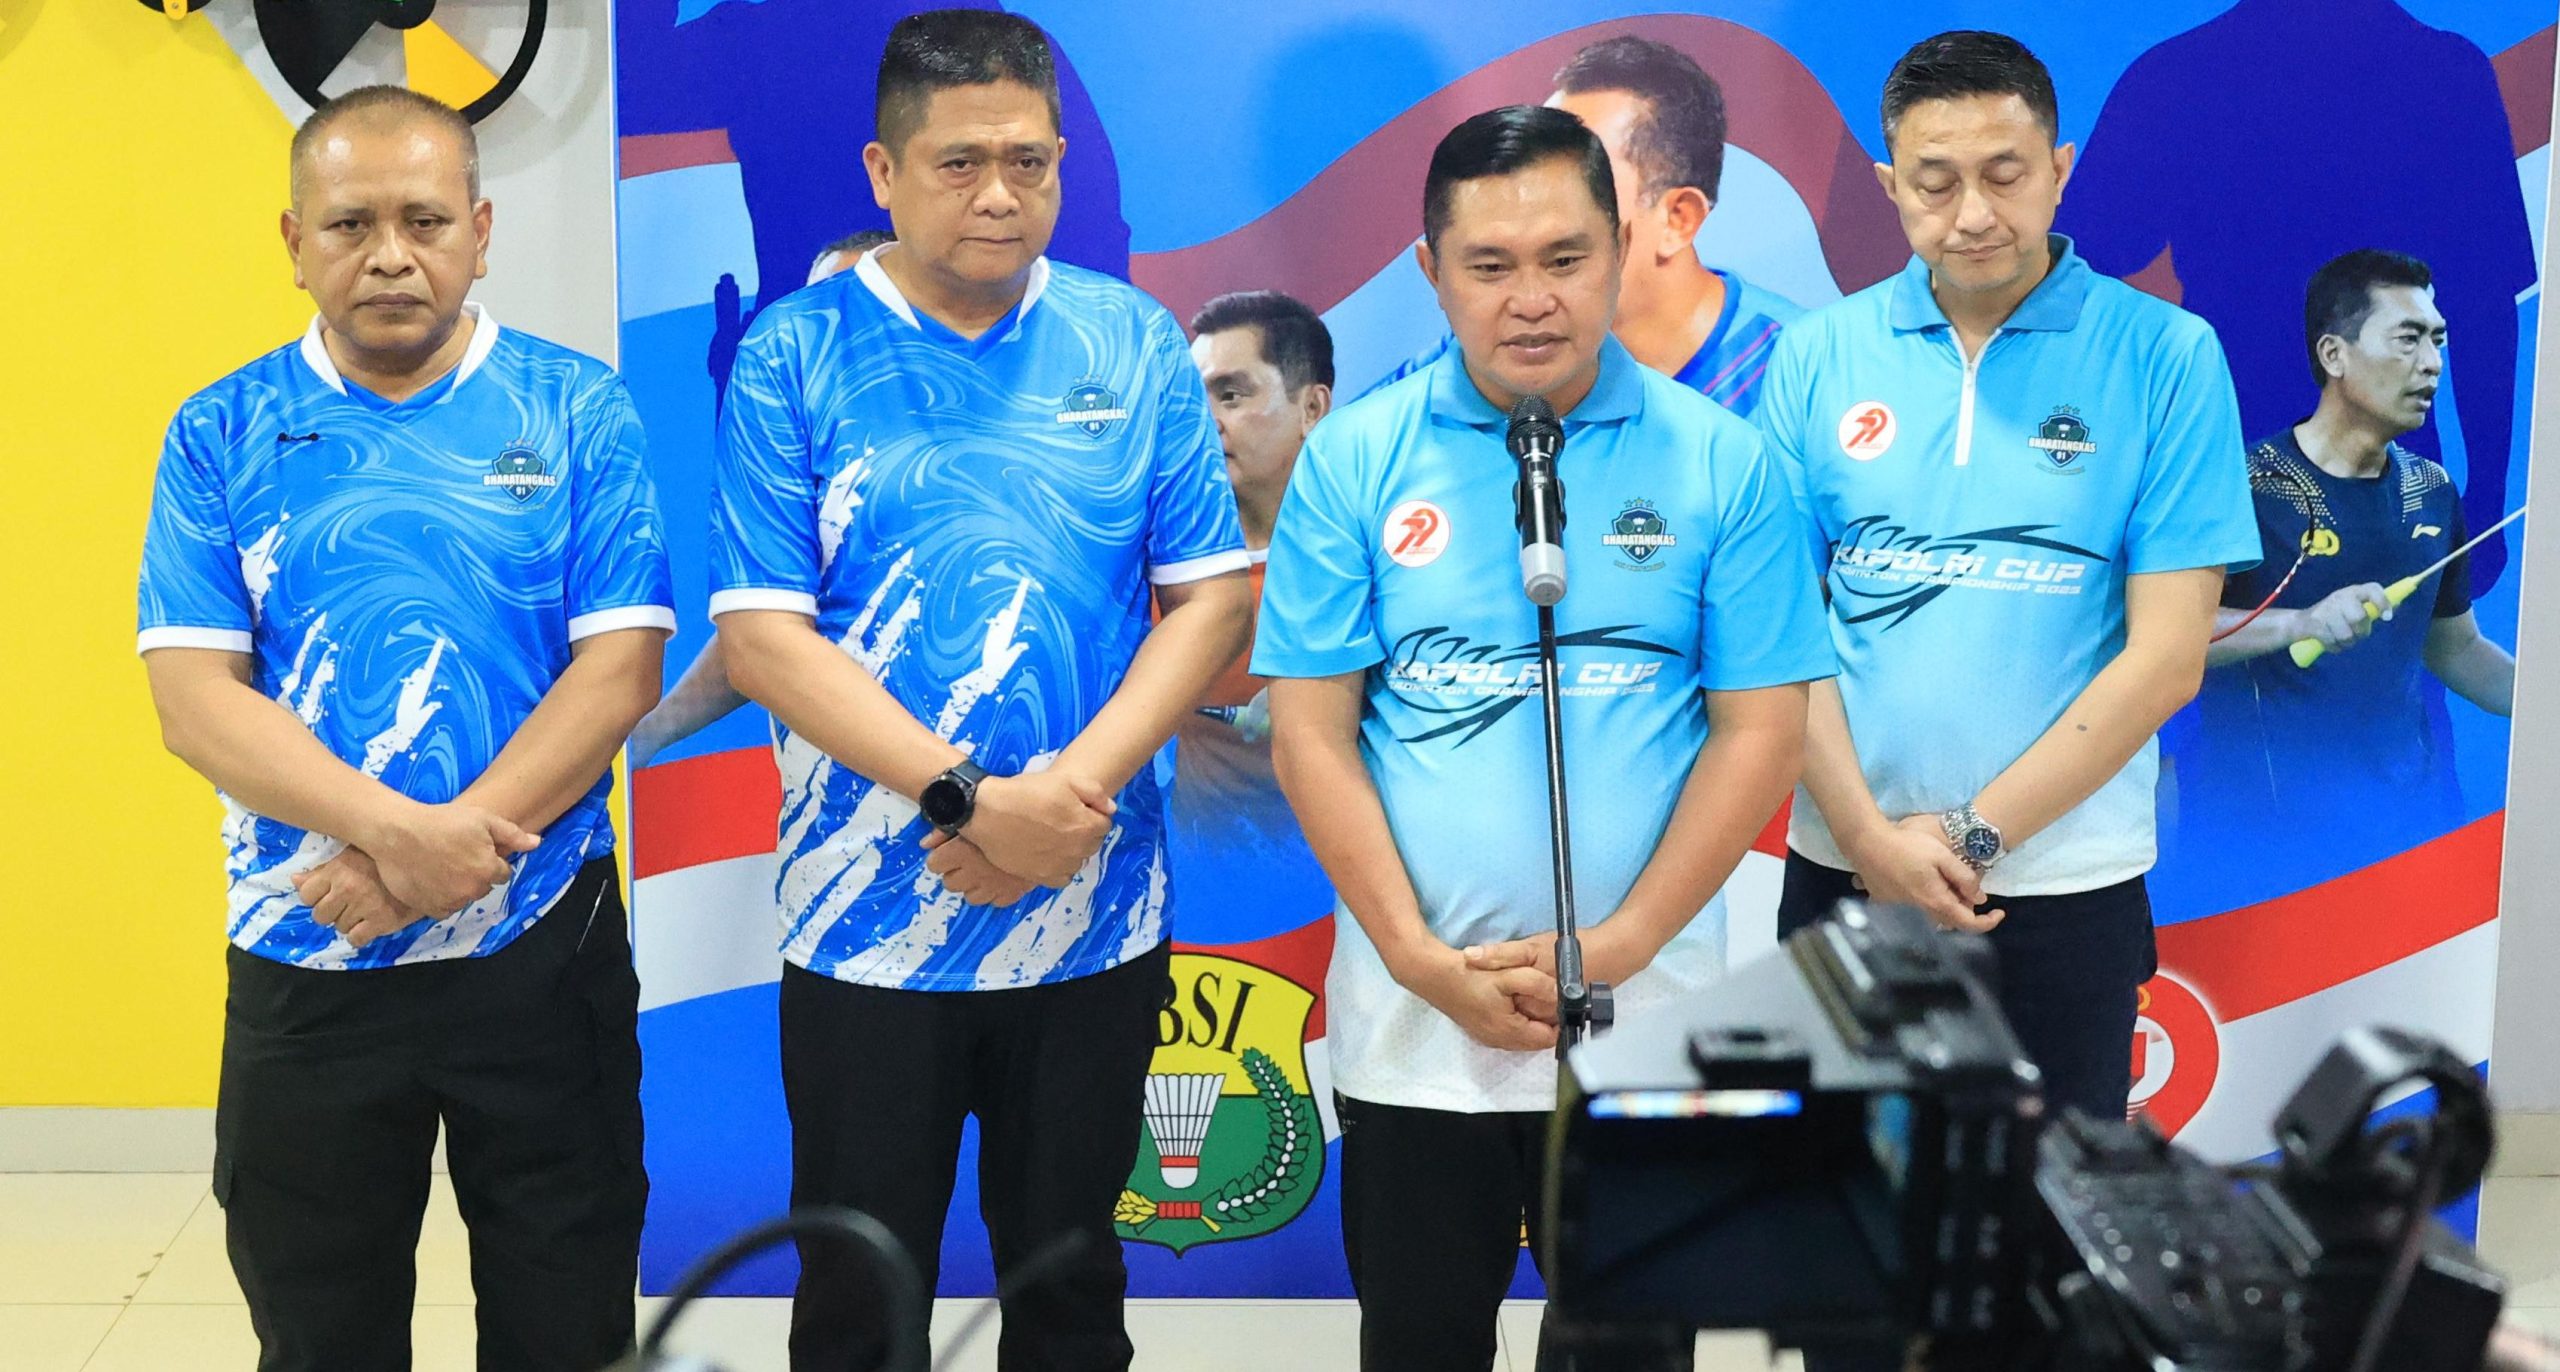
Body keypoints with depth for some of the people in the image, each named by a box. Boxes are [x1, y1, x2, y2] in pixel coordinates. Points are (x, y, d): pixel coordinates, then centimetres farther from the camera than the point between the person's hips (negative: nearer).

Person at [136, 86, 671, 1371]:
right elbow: (192, 696, -8)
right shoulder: (221, 436, 1)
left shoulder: (578, 411, -1)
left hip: (541, 951, -1)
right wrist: (396, 829, -22)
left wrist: (454, 847, -18)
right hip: (303, 968, 1)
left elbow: (621, 665, -8)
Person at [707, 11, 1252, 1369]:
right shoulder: (795, 355, -5)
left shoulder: (1134, 344, 1)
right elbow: (761, 637, -10)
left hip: (1096, 921, 2)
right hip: (867, 931, -1)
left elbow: (1211, 594, 0)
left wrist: (1078, 783, -15)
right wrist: (970, 799, -19)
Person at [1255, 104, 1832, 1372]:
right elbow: (1311, 731, -2)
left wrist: (1620, 944, -12)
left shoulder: (1719, 461, -3)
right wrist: (1419, 955, -11)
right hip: (1410, 1024, 1)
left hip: (1645, 1024, 0)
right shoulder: (1353, 459, -1)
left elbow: (1760, 732, -3)